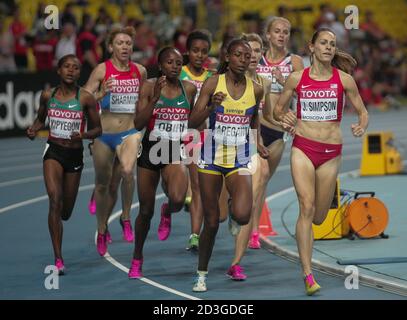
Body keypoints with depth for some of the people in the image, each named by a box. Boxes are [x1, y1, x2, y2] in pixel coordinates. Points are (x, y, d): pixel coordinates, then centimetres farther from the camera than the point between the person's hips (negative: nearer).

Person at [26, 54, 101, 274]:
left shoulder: (85, 98, -8)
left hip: (75, 154, 0)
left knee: (66, 212, 11)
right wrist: (33, 130, -5)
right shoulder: (47, 95, -1)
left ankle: (57, 222, 52)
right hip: (53, 151, 0)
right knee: (55, 200, -20)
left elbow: (97, 129, -1)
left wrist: (83, 135, -21)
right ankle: (58, 259, -18)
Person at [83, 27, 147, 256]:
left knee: (128, 170, -29)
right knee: (103, 184, 11)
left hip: (129, 133, 0)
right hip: (104, 133, 0)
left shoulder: (140, 71, 2)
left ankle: (126, 218, -9)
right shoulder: (102, 70, -6)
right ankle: (102, 230, 33)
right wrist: (102, 93, -26)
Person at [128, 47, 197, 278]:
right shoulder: (149, 87, -5)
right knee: (146, 210, 8)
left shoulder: (189, 89, 3)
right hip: (151, 150, -1)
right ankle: (137, 259, 29)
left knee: (178, 199, -28)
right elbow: (138, 124, -14)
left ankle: (167, 214, 12)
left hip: (175, 153, 1)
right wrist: (155, 98, -21)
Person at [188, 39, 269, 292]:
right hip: (212, 158, -1)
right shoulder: (213, 83, -7)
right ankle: (202, 274, 21)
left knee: (242, 216, -20)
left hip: (240, 161, 1)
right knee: (211, 221, 2)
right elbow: (193, 123, -11)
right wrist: (212, 106, -26)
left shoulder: (255, 90, 0)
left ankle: (235, 199, 20)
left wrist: (257, 141, 13)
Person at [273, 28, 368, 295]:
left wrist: (362, 127, -15)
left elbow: (363, 112, 7)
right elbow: (278, 108, 13)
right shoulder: (297, 78, 2)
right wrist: (285, 119, -9)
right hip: (303, 147, -1)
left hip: (331, 152, 1)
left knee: (319, 217, 8)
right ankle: (308, 275, -17)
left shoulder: (344, 79, 1)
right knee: (307, 207, -15)